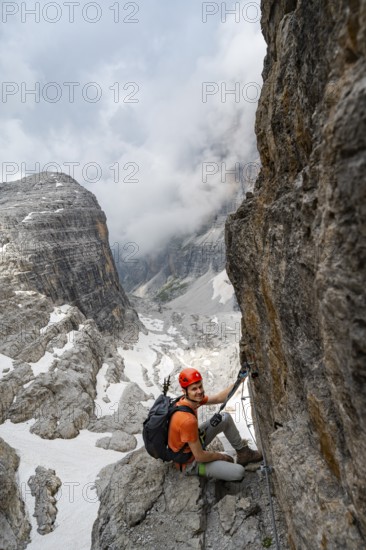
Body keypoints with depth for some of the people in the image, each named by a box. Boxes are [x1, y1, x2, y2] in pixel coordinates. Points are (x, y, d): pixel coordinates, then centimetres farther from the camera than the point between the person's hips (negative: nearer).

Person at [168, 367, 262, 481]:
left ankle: (243, 452, 22)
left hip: (192, 442, 9)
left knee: (225, 418, 7)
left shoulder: (186, 399, -13)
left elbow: (219, 398, -2)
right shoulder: (187, 420, -38)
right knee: (238, 472, -16)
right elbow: (200, 457, -28)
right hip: (190, 463, -8)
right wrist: (221, 456, -9)